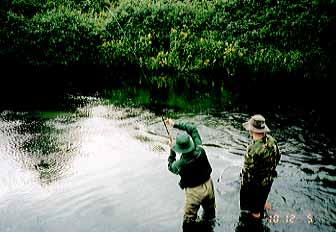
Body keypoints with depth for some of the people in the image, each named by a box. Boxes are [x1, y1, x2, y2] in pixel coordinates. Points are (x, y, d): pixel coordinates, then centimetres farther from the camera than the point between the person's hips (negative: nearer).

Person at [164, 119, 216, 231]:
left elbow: (171, 167, -4)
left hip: (194, 191, -5)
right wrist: (175, 124, -4)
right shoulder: (199, 149, -21)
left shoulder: (181, 164, -31)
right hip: (208, 184, 6)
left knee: (189, 219, 15)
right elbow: (193, 129, -7)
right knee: (210, 212, 28)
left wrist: (172, 150, -2)